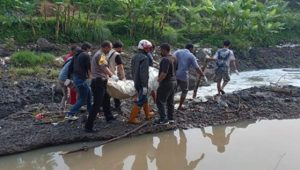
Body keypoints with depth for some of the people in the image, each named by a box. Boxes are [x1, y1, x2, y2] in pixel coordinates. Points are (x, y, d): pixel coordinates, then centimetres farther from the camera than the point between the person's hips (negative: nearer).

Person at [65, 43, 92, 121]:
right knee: (82, 99, -2)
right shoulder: (86, 55, -11)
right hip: (81, 79, -9)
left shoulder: (76, 55, 14)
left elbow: (70, 66, 16)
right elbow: (89, 67, -8)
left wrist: (68, 78, 20)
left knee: (88, 92, 22)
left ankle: (91, 111, 29)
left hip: (75, 77, 9)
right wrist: (89, 74, 12)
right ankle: (70, 114, -4)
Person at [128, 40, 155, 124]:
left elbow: (132, 70, 17)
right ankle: (132, 118, 1)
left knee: (144, 98, 22)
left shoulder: (135, 57, 9)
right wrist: (145, 85, -24)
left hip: (136, 82, 9)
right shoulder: (144, 58, -20)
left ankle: (148, 114, 35)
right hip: (142, 83, -9)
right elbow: (144, 73, -25)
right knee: (140, 101, -1)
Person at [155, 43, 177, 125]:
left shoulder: (165, 60, -23)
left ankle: (163, 119, 2)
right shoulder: (174, 58, 6)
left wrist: (159, 80, -14)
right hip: (174, 82, 9)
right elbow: (176, 69, 15)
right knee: (170, 101, 15)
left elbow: (164, 73, -29)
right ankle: (171, 118, 21)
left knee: (160, 101, 1)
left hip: (166, 83, -9)